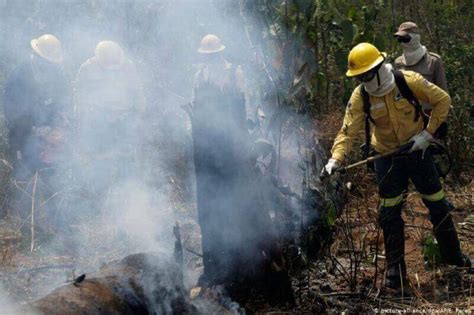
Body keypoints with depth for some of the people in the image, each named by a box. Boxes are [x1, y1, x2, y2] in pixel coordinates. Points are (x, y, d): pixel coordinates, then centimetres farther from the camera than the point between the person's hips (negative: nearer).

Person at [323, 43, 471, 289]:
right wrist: (336, 158, -34)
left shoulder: (409, 81, -20)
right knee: (389, 213, 0)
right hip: (387, 157, 1)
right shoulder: (360, 96, -14)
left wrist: (427, 133, -15)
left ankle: (452, 254, 29)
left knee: (437, 204, 9)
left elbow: (442, 100, -11)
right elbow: (349, 130, -19)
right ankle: (395, 268, 13)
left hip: (417, 152, -1)